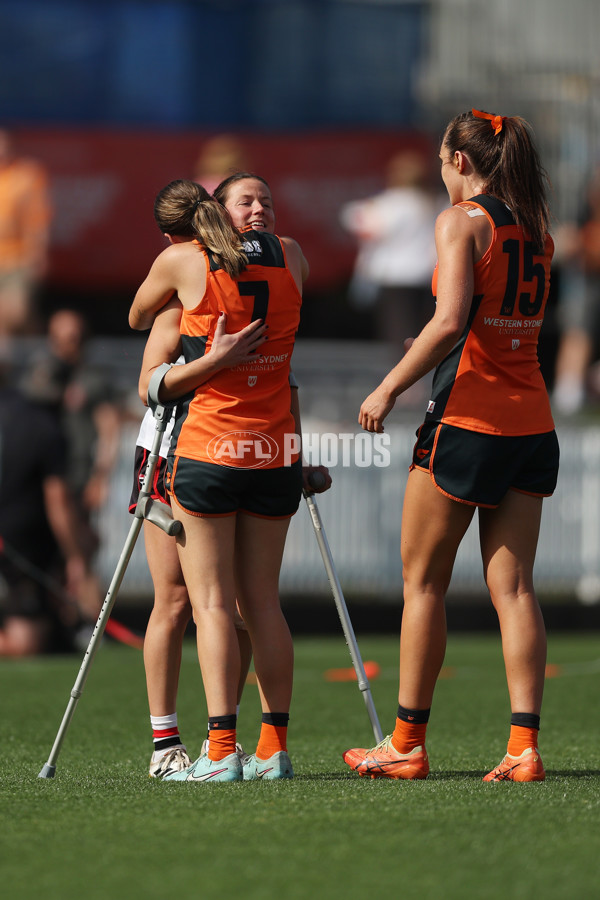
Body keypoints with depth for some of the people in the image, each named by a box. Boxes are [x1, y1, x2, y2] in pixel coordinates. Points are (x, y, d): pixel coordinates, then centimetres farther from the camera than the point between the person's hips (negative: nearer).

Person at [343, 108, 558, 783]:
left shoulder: (460, 221, -9)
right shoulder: (536, 232, 12)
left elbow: (450, 322, -20)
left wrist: (389, 388, -14)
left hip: (467, 417, -6)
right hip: (533, 423, 6)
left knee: (423, 581, 5)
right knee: (513, 587, 3)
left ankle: (406, 744, 9)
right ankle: (524, 747, -6)